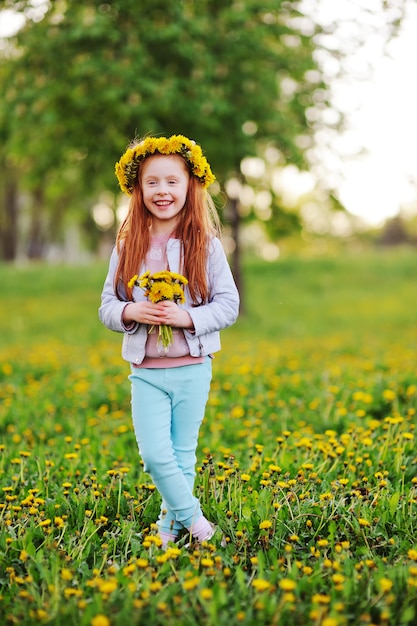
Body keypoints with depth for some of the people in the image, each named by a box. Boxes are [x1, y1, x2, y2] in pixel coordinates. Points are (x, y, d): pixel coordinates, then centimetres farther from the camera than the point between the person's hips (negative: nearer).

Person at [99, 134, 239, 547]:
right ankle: (194, 517, 13)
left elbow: (229, 305, -2)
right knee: (154, 455, -6)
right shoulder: (128, 246, 2)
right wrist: (129, 312, -16)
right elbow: (106, 307, 6)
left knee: (183, 454, 10)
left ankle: (171, 526, 27)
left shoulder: (206, 245, -3)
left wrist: (188, 317, -18)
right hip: (145, 370, 1)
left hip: (192, 368, -1)